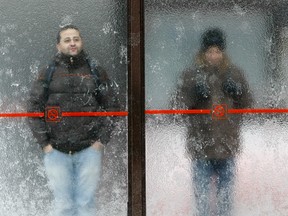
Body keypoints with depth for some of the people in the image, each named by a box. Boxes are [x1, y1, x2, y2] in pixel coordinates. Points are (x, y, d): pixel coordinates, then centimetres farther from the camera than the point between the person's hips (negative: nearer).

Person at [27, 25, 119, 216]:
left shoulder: (96, 73, 8)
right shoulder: (49, 74, 7)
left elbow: (112, 107, 9)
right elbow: (34, 108, 7)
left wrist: (102, 140, 1)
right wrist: (45, 143, -1)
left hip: (90, 150, 0)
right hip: (56, 151, 0)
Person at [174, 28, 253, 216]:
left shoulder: (235, 74, 6)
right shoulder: (192, 75, 0)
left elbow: (248, 103, 6)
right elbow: (181, 102, -5)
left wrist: (237, 90, -13)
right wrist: (195, 92, -23)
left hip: (228, 143, 2)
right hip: (201, 142, -2)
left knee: (226, 187, 11)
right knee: (202, 189, -1)